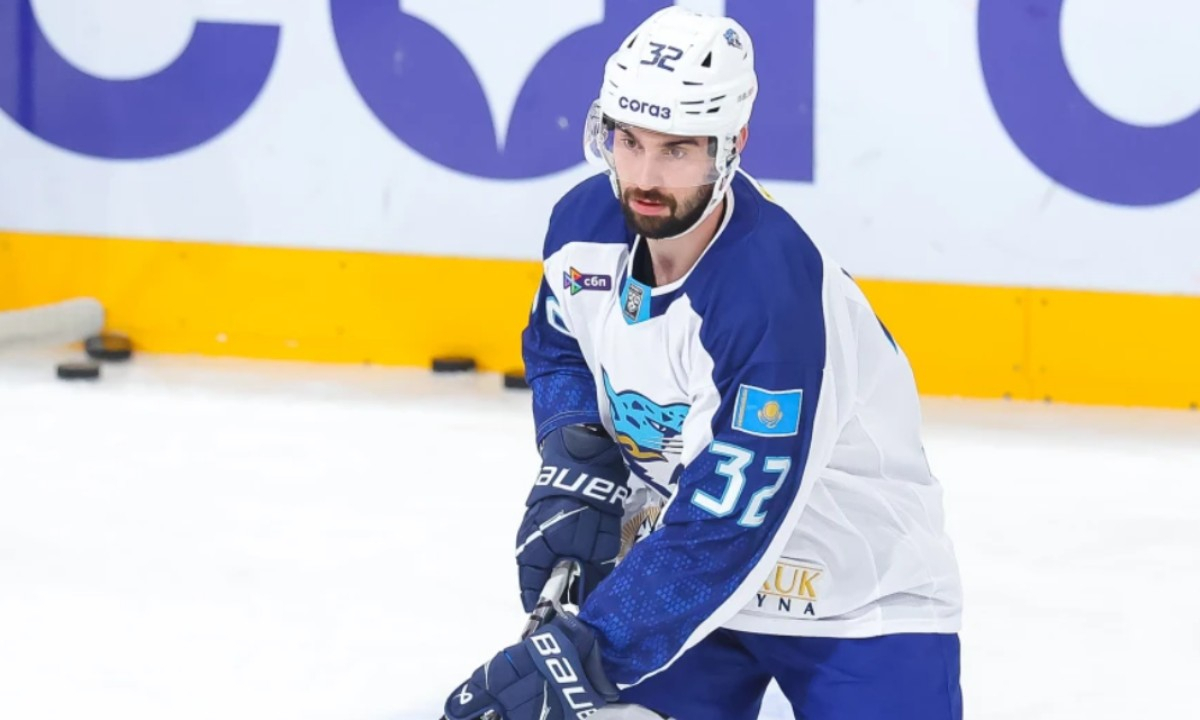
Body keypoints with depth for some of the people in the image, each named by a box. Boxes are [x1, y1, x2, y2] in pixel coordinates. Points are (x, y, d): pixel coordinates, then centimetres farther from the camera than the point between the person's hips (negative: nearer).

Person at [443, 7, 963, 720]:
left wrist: (584, 653, -35)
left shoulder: (777, 294, -32)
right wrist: (576, 469, -6)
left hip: (857, 589, -6)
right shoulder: (586, 222, -11)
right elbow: (558, 346, 13)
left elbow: (725, 529, -33)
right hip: (673, 561, 6)